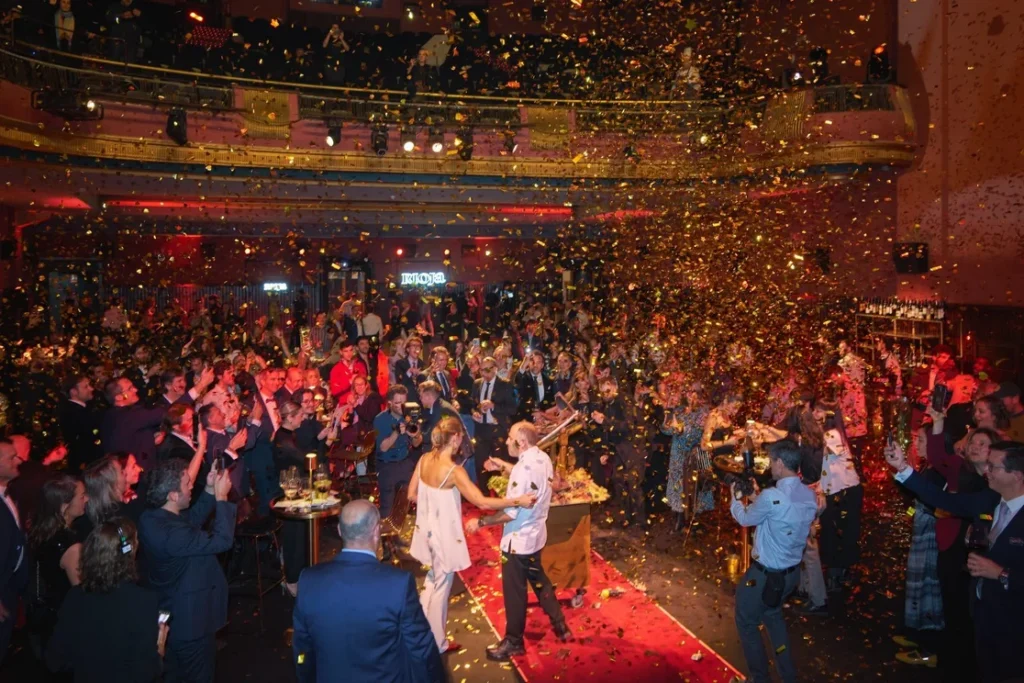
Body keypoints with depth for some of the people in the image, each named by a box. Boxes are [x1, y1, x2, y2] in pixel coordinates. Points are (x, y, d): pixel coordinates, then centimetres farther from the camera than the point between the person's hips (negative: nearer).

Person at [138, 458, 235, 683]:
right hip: (189, 620, -10)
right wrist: (221, 498, -24)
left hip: (171, 615, 10)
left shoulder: (152, 517, -5)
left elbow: (192, 520, 9)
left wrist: (210, 491, -2)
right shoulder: (171, 533, -36)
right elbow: (222, 540, -33)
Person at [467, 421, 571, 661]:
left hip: (518, 540, -9)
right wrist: (504, 467, 11)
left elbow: (511, 513, -28)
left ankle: (513, 642, 24)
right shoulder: (543, 458, -2)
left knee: (514, 592, 8)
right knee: (539, 580, 26)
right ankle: (560, 626, 38)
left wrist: (480, 522, -18)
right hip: (536, 535, 9)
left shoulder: (523, 468, -29)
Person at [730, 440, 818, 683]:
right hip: (792, 572, 7)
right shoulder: (810, 496, -5)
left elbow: (745, 519, -9)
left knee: (747, 622, 16)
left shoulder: (771, 496, -29)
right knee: (773, 615, 31)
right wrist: (756, 498, 16)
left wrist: (736, 499, 10)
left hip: (764, 575, -7)